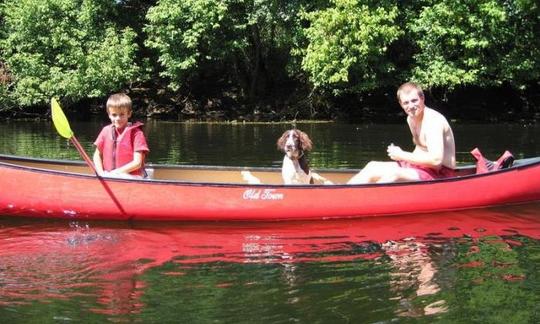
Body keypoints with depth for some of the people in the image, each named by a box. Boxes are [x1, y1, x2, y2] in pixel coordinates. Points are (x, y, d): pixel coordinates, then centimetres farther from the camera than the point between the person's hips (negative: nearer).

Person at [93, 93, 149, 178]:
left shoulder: (136, 133, -4)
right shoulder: (106, 131, 9)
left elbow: (137, 163, -8)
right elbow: (97, 155, 18)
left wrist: (115, 173, -12)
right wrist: (101, 173, 0)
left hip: (131, 178, -4)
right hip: (108, 176, 4)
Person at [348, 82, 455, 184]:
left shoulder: (433, 120, -18)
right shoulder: (411, 118, 10)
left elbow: (436, 160, -27)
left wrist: (403, 156, -18)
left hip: (440, 175, -9)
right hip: (421, 167, 9)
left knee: (393, 174, -31)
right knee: (372, 167, -3)